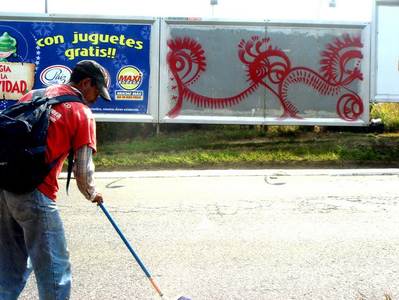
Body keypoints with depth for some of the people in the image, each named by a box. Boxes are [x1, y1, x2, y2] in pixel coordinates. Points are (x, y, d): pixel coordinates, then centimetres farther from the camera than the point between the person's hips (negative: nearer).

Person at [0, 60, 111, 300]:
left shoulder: (32, 96, 18)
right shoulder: (82, 112, 0)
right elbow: (83, 170, -4)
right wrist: (93, 195, 15)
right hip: (34, 194, -7)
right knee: (53, 267, 4)